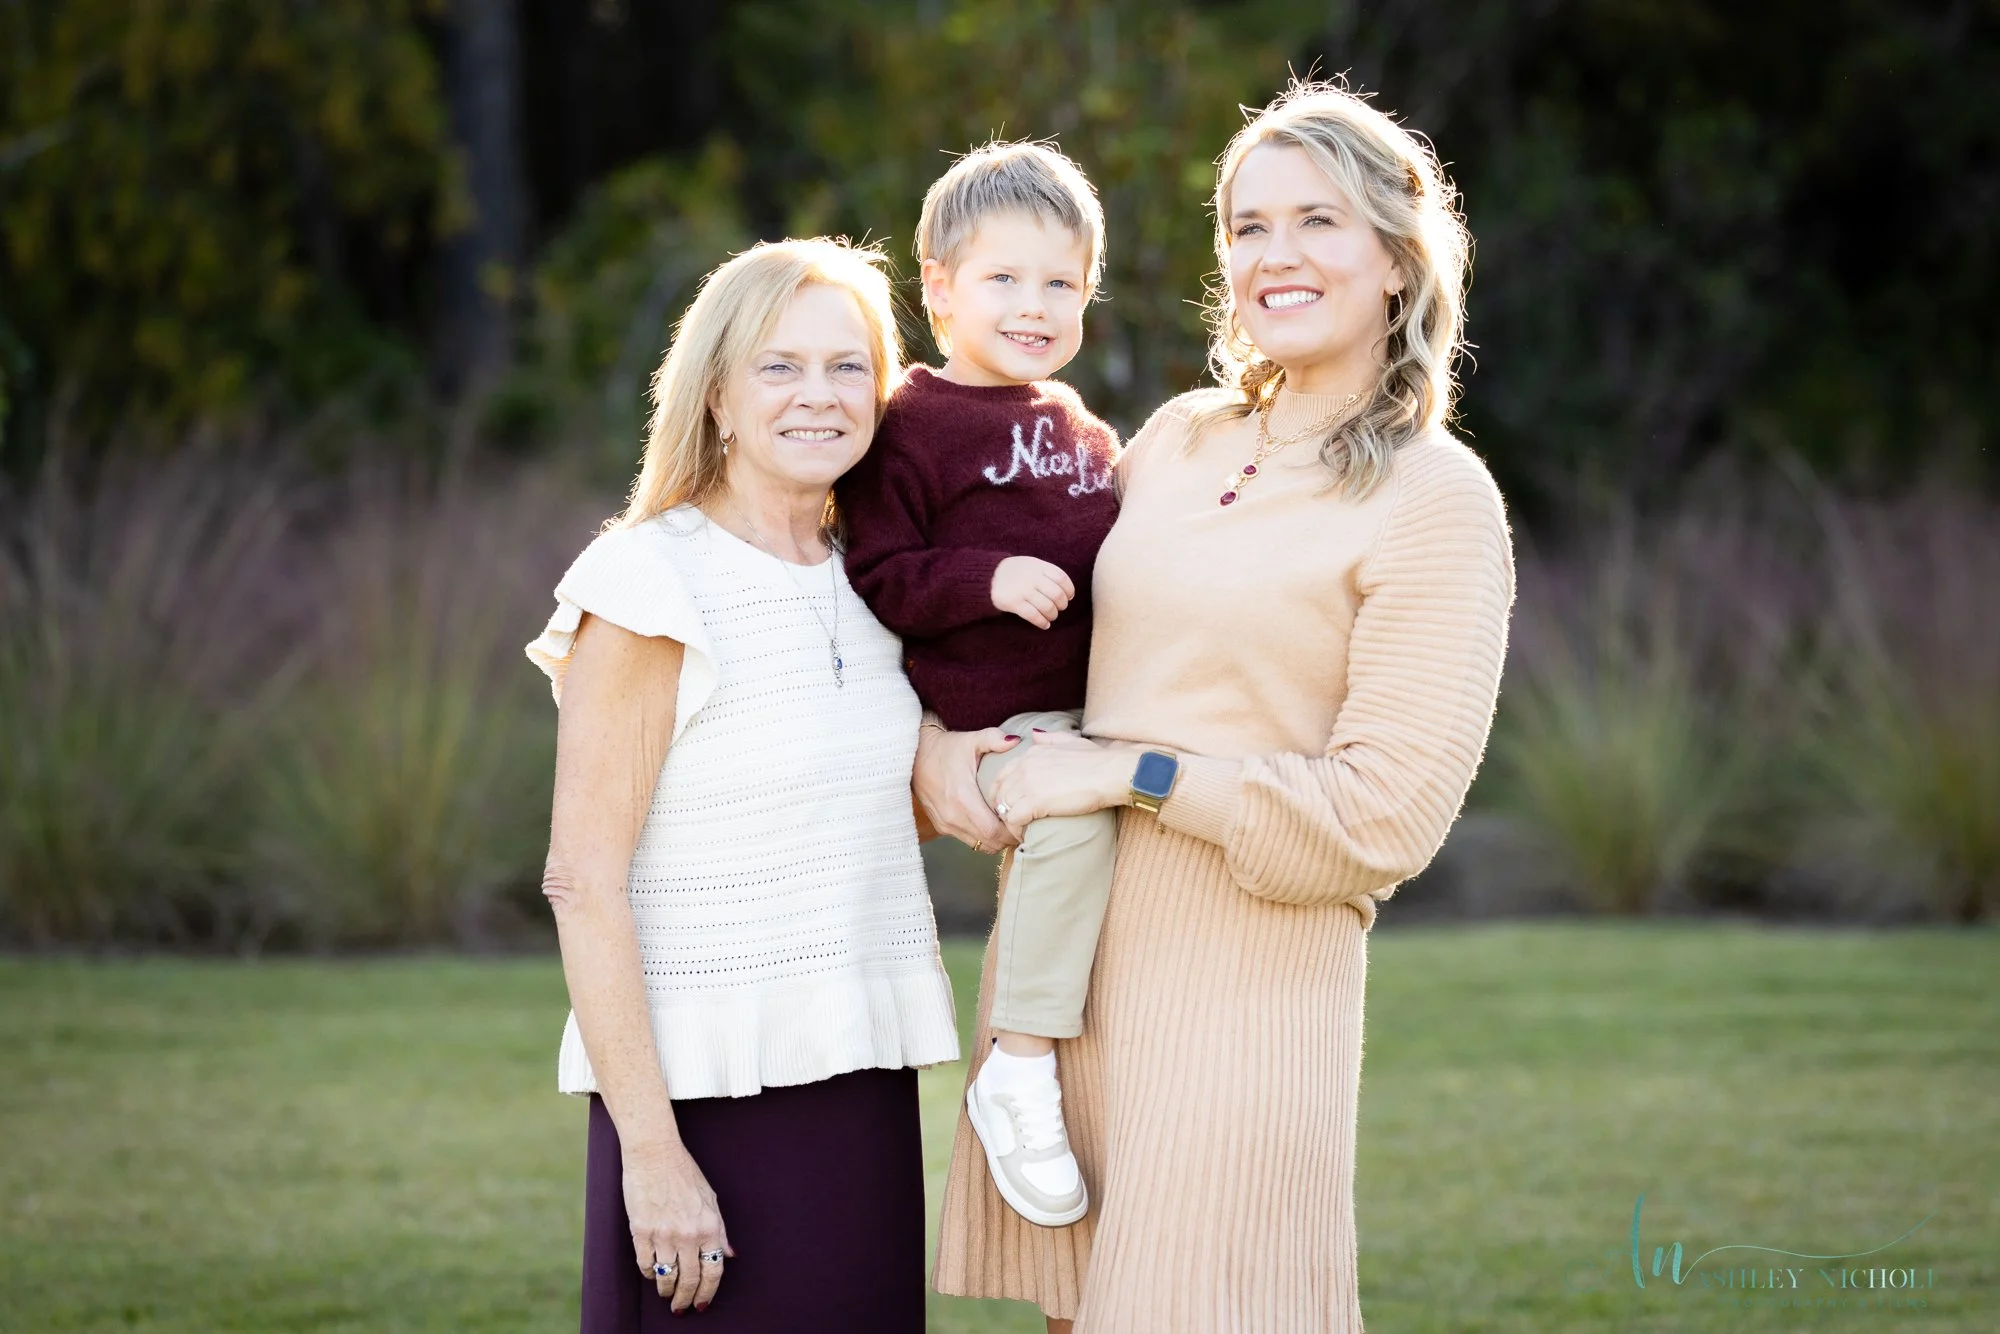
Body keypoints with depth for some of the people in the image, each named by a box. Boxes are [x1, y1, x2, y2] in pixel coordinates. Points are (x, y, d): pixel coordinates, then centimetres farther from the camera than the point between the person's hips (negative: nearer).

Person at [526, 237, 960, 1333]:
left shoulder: (867, 586, 11)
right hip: (712, 1102, -6)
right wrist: (649, 1148, -19)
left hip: (860, 1088, 6)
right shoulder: (651, 584, -9)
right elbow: (584, 882, -14)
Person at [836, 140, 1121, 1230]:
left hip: (1089, 708, 8)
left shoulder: (1081, 428, 17)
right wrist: (987, 579, -24)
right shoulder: (911, 425, -6)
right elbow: (874, 576, -12)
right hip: (989, 719, -8)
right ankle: (1021, 1071, -21)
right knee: (1077, 811, -30)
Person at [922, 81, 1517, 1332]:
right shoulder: (1180, 440, 11)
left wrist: (1121, 772, -12)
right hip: (1061, 954, 6)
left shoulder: (1437, 503, -7)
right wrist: (938, 746, 3)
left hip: (1240, 993, -6)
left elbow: (1381, 820, -14)